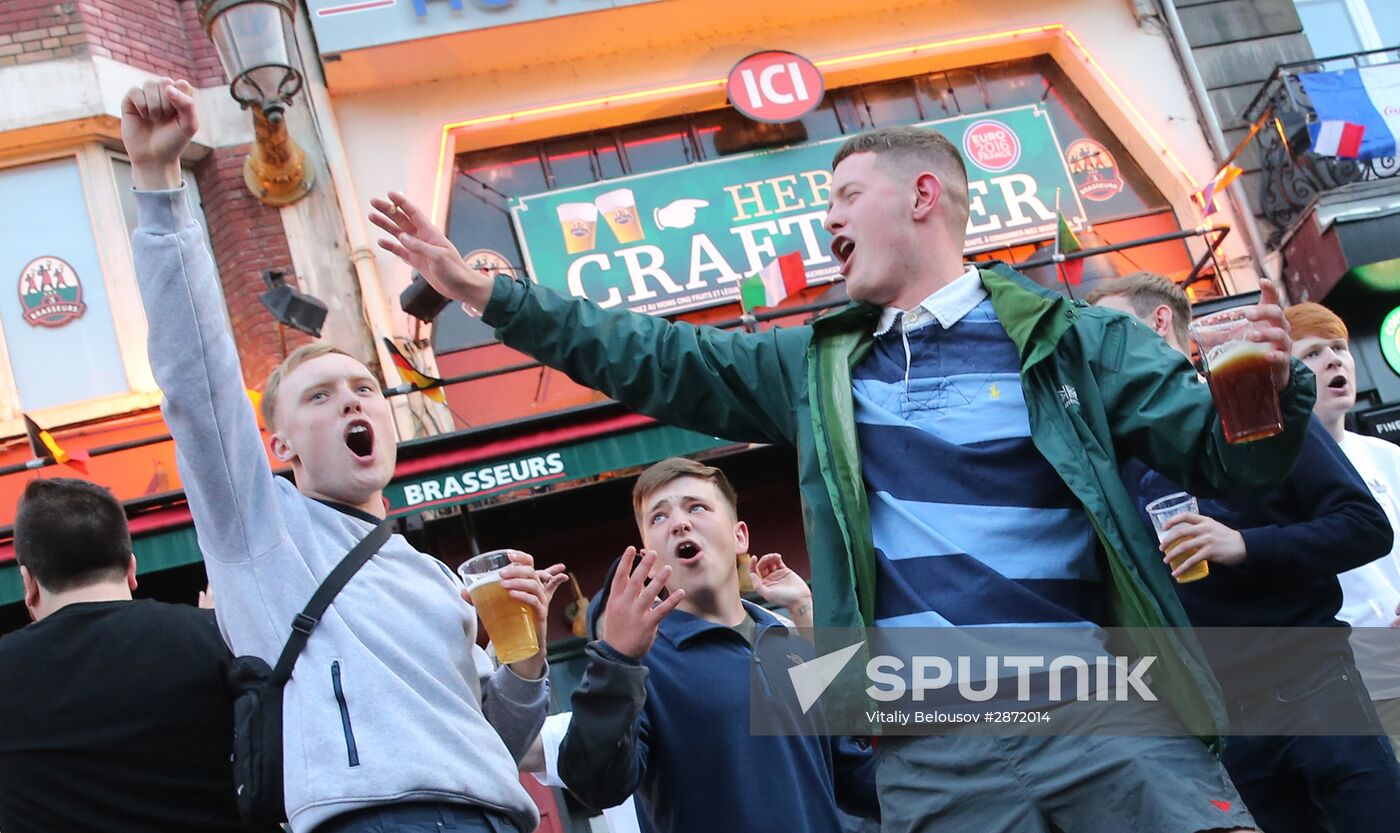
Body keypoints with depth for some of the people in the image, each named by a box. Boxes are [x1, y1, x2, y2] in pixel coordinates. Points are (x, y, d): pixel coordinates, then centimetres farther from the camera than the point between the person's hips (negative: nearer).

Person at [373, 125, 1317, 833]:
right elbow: (651, 360, 19)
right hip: (932, 752, 3)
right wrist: (484, 290, 16)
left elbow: (1220, 456, 0)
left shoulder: (1069, 339, 4)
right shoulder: (817, 367, 17)